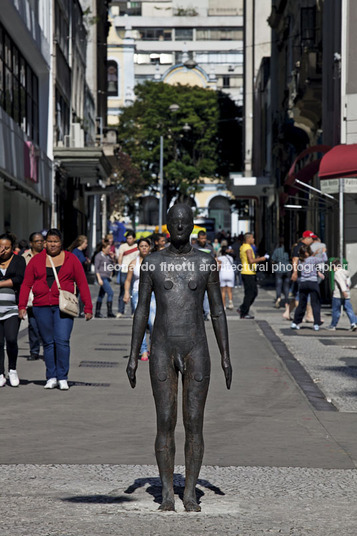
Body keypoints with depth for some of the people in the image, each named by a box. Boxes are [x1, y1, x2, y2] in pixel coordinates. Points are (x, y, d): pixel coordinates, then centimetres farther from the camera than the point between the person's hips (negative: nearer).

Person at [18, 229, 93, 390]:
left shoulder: (71, 259, 6)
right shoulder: (36, 260, 9)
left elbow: (82, 284, 5)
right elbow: (26, 284, 8)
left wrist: (88, 307, 0)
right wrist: (22, 306, -1)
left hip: (63, 307, -2)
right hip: (41, 307, 2)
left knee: (62, 341, -12)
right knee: (48, 342, 5)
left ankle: (62, 378, -5)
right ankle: (51, 378, 12)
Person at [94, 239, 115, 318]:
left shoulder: (108, 256, 16)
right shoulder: (99, 256, -5)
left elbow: (111, 267, 23)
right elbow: (96, 268, -8)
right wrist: (99, 279, -15)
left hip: (107, 278, 8)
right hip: (102, 277, -8)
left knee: (101, 295, 9)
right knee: (110, 293, -16)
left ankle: (97, 312, 12)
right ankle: (109, 312, -17)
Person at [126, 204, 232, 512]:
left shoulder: (206, 262, 2)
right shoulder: (152, 263, 2)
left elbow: (218, 310, 4)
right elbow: (142, 311, 5)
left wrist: (226, 356, 1)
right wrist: (133, 356, 0)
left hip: (197, 351, 0)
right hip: (162, 351, 0)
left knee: (194, 424, 0)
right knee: (165, 423, -1)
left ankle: (191, 494, 9)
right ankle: (167, 494, 8)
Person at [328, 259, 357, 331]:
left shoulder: (337, 273, -9)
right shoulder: (346, 272, 15)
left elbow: (341, 282, -23)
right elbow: (349, 283, 22)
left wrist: (343, 290, -33)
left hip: (338, 295, -7)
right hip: (347, 295, 7)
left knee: (336, 311, 3)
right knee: (349, 309, 1)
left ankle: (333, 326, 13)